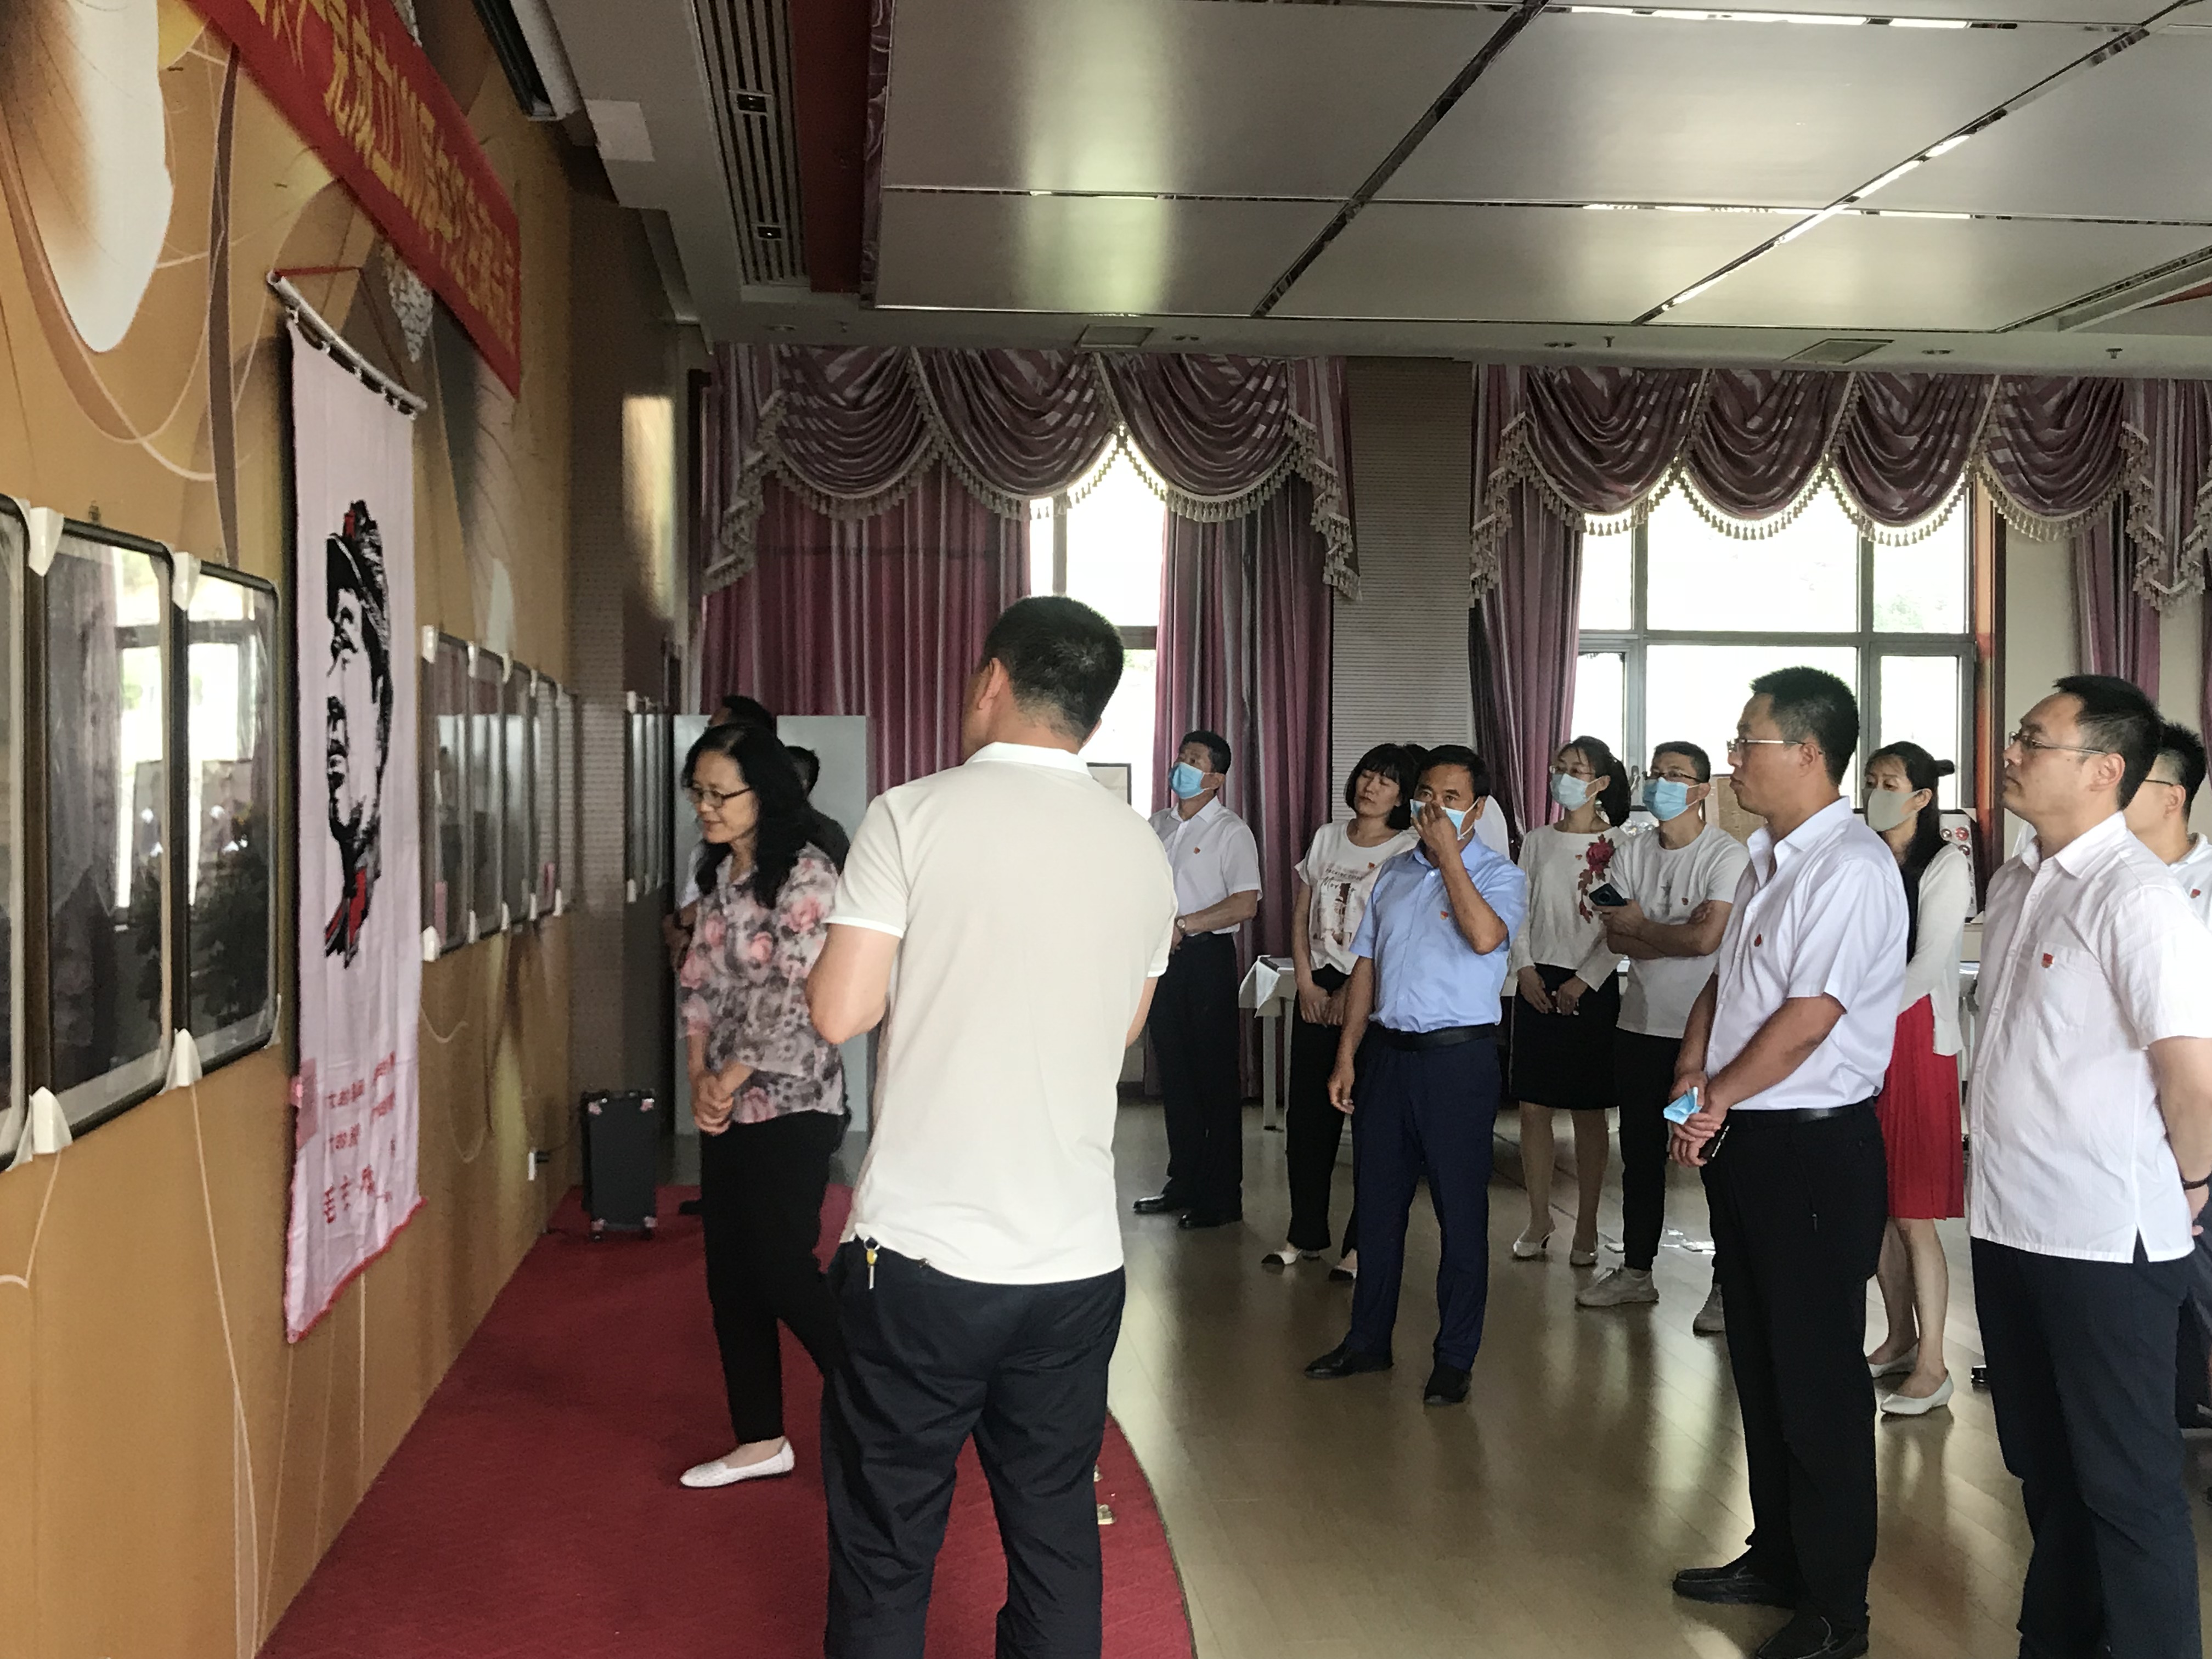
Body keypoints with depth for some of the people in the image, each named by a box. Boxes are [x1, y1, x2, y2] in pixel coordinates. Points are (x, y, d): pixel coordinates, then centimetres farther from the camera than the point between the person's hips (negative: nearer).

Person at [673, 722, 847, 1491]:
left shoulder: (808, 876, -15)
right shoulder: (720, 876, 10)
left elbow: (796, 996, -18)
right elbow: (701, 983, 9)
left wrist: (731, 1078, -12)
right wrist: (700, 1080, -2)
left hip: (791, 1105, -8)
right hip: (727, 1107, 8)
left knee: (782, 1267, -5)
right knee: (729, 1274, 10)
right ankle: (761, 1439, 22)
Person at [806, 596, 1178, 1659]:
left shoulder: (912, 816, -8)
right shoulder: (1143, 853, 6)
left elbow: (840, 1012, -10)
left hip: (920, 1251, -4)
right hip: (1077, 1258, 4)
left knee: (885, 1551, 9)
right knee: (1056, 1541, 15)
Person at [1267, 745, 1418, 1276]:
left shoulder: (1407, 850, -4)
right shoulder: (1326, 839, 11)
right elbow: (1300, 917, 12)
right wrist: (1306, 984, 2)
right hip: (1317, 989, 5)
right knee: (1307, 1115, 7)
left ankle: (1363, 1243, 8)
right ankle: (1306, 1235, 18)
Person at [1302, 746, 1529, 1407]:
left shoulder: (1500, 876, -2)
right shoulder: (1393, 874, 13)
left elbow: (1484, 936, -24)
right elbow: (1366, 966, 14)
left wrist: (1448, 854, -16)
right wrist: (1346, 1055, 8)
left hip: (1458, 1056, -5)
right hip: (1386, 1050, 5)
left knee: (1461, 1210, 2)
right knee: (1377, 1202, 12)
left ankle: (1455, 1358, 13)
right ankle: (1368, 1340, 25)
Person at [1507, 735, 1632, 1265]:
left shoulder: (1617, 845, -4)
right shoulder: (1537, 841, 9)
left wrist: (1583, 982, -13)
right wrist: (1525, 970, -5)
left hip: (1591, 986, -4)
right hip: (1536, 983, 4)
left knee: (1588, 1111, 3)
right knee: (1533, 1106, 4)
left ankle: (1587, 1227, 12)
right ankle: (1539, 1220, 15)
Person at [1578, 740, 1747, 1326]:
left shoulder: (1726, 855, -10)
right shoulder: (1632, 854, 8)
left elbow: (1706, 937, -20)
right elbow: (1616, 939, 0)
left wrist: (1639, 925, -6)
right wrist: (1673, 935, -16)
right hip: (1641, 1024, 6)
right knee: (1640, 1154, 14)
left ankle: (1727, 1286, 10)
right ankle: (1636, 1272, 26)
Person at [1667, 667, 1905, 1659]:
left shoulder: (1851, 869, -18)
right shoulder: (1770, 861, 12)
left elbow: (1807, 1020, -22)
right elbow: (1723, 981, 17)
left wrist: (1714, 1099, -11)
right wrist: (1691, 1075, 1)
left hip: (1814, 1148, -9)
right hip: (1743, 1141, 9)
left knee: (1818, 1383, 1)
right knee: (1758, 1363, 19)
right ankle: (1776, 1560, 34)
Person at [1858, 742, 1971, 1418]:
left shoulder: (1947, 865, -4)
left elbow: (1926, 965, -12)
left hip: (1914, 1040, -5)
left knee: (1912, 1214, -4)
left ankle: (1931, 1366, 3)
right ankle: (1899, 1340, 22)